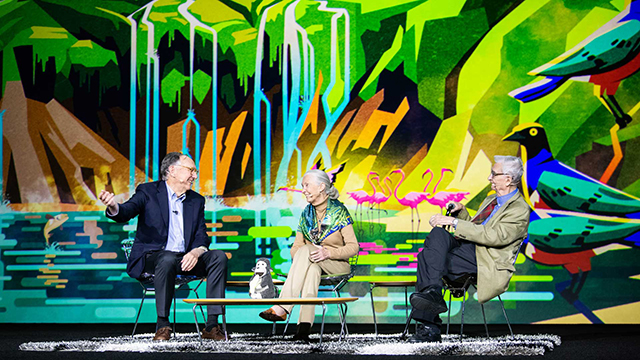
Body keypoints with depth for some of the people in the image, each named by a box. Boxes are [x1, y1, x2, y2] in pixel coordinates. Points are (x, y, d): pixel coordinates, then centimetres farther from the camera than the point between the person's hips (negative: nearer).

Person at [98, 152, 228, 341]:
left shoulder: (197, 200, 16)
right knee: (167, 260, -38)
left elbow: (202, 237, 8)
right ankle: (162, 324, -26)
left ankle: (212, 325, -21)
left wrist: (196, 252, -16)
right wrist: (113, 207, -39)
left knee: (218, 256, -20)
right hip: (153, 256, -5)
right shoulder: (148, 191, 3)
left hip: (185, 259, 5)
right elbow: (126, 213, -14)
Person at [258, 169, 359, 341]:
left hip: (337, 265, -3)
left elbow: (353, 247, -9)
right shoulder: (306, 214, 11)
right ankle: (304, 326, -53)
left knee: (306, 250, -33)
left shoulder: (339, 211, -3)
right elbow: (295, 247, 11)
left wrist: (328, 253, -25)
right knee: (312, 268, -36)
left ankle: (281, 308, -45)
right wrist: (297, 255, -14)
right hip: (312, 264, 3)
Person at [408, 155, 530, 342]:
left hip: (484, 260, -9)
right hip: (466, 249, 9)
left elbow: (494, 236, -19)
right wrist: (461, 211, 14)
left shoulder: (519, 210, -5)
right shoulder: (491, 200, 26)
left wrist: (455, 222, -20)